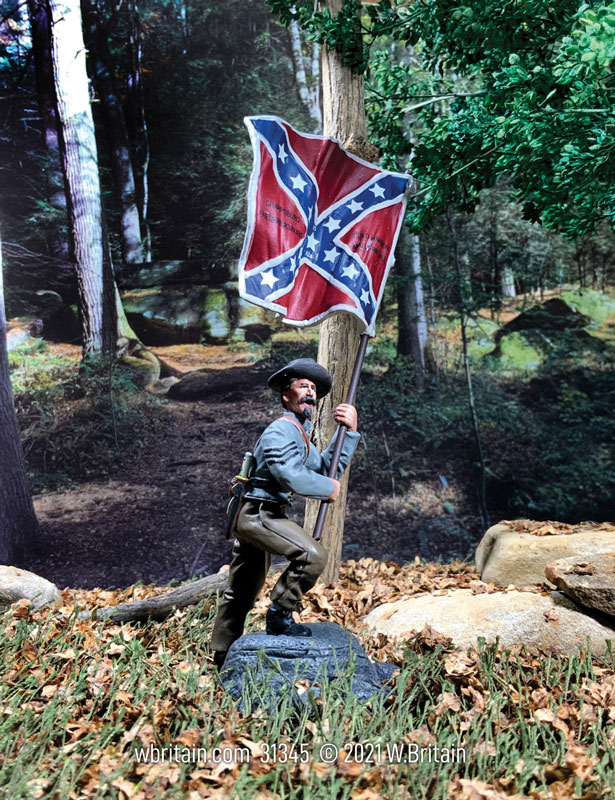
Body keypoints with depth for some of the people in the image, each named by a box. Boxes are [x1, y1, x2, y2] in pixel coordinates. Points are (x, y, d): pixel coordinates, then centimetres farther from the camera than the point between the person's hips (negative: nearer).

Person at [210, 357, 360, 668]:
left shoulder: (300, 435, 18)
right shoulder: (281, 430, -15)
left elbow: (327, 466, 11)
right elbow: (292, 477, -26)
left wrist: (349, 431, 5)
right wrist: (329, 488, -12)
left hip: (256, 517, 11)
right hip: (257, 514, -11)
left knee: (241, 595, 19)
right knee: (312, 554, -22)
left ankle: (222, 656, 34)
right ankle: (279, 615, -6)